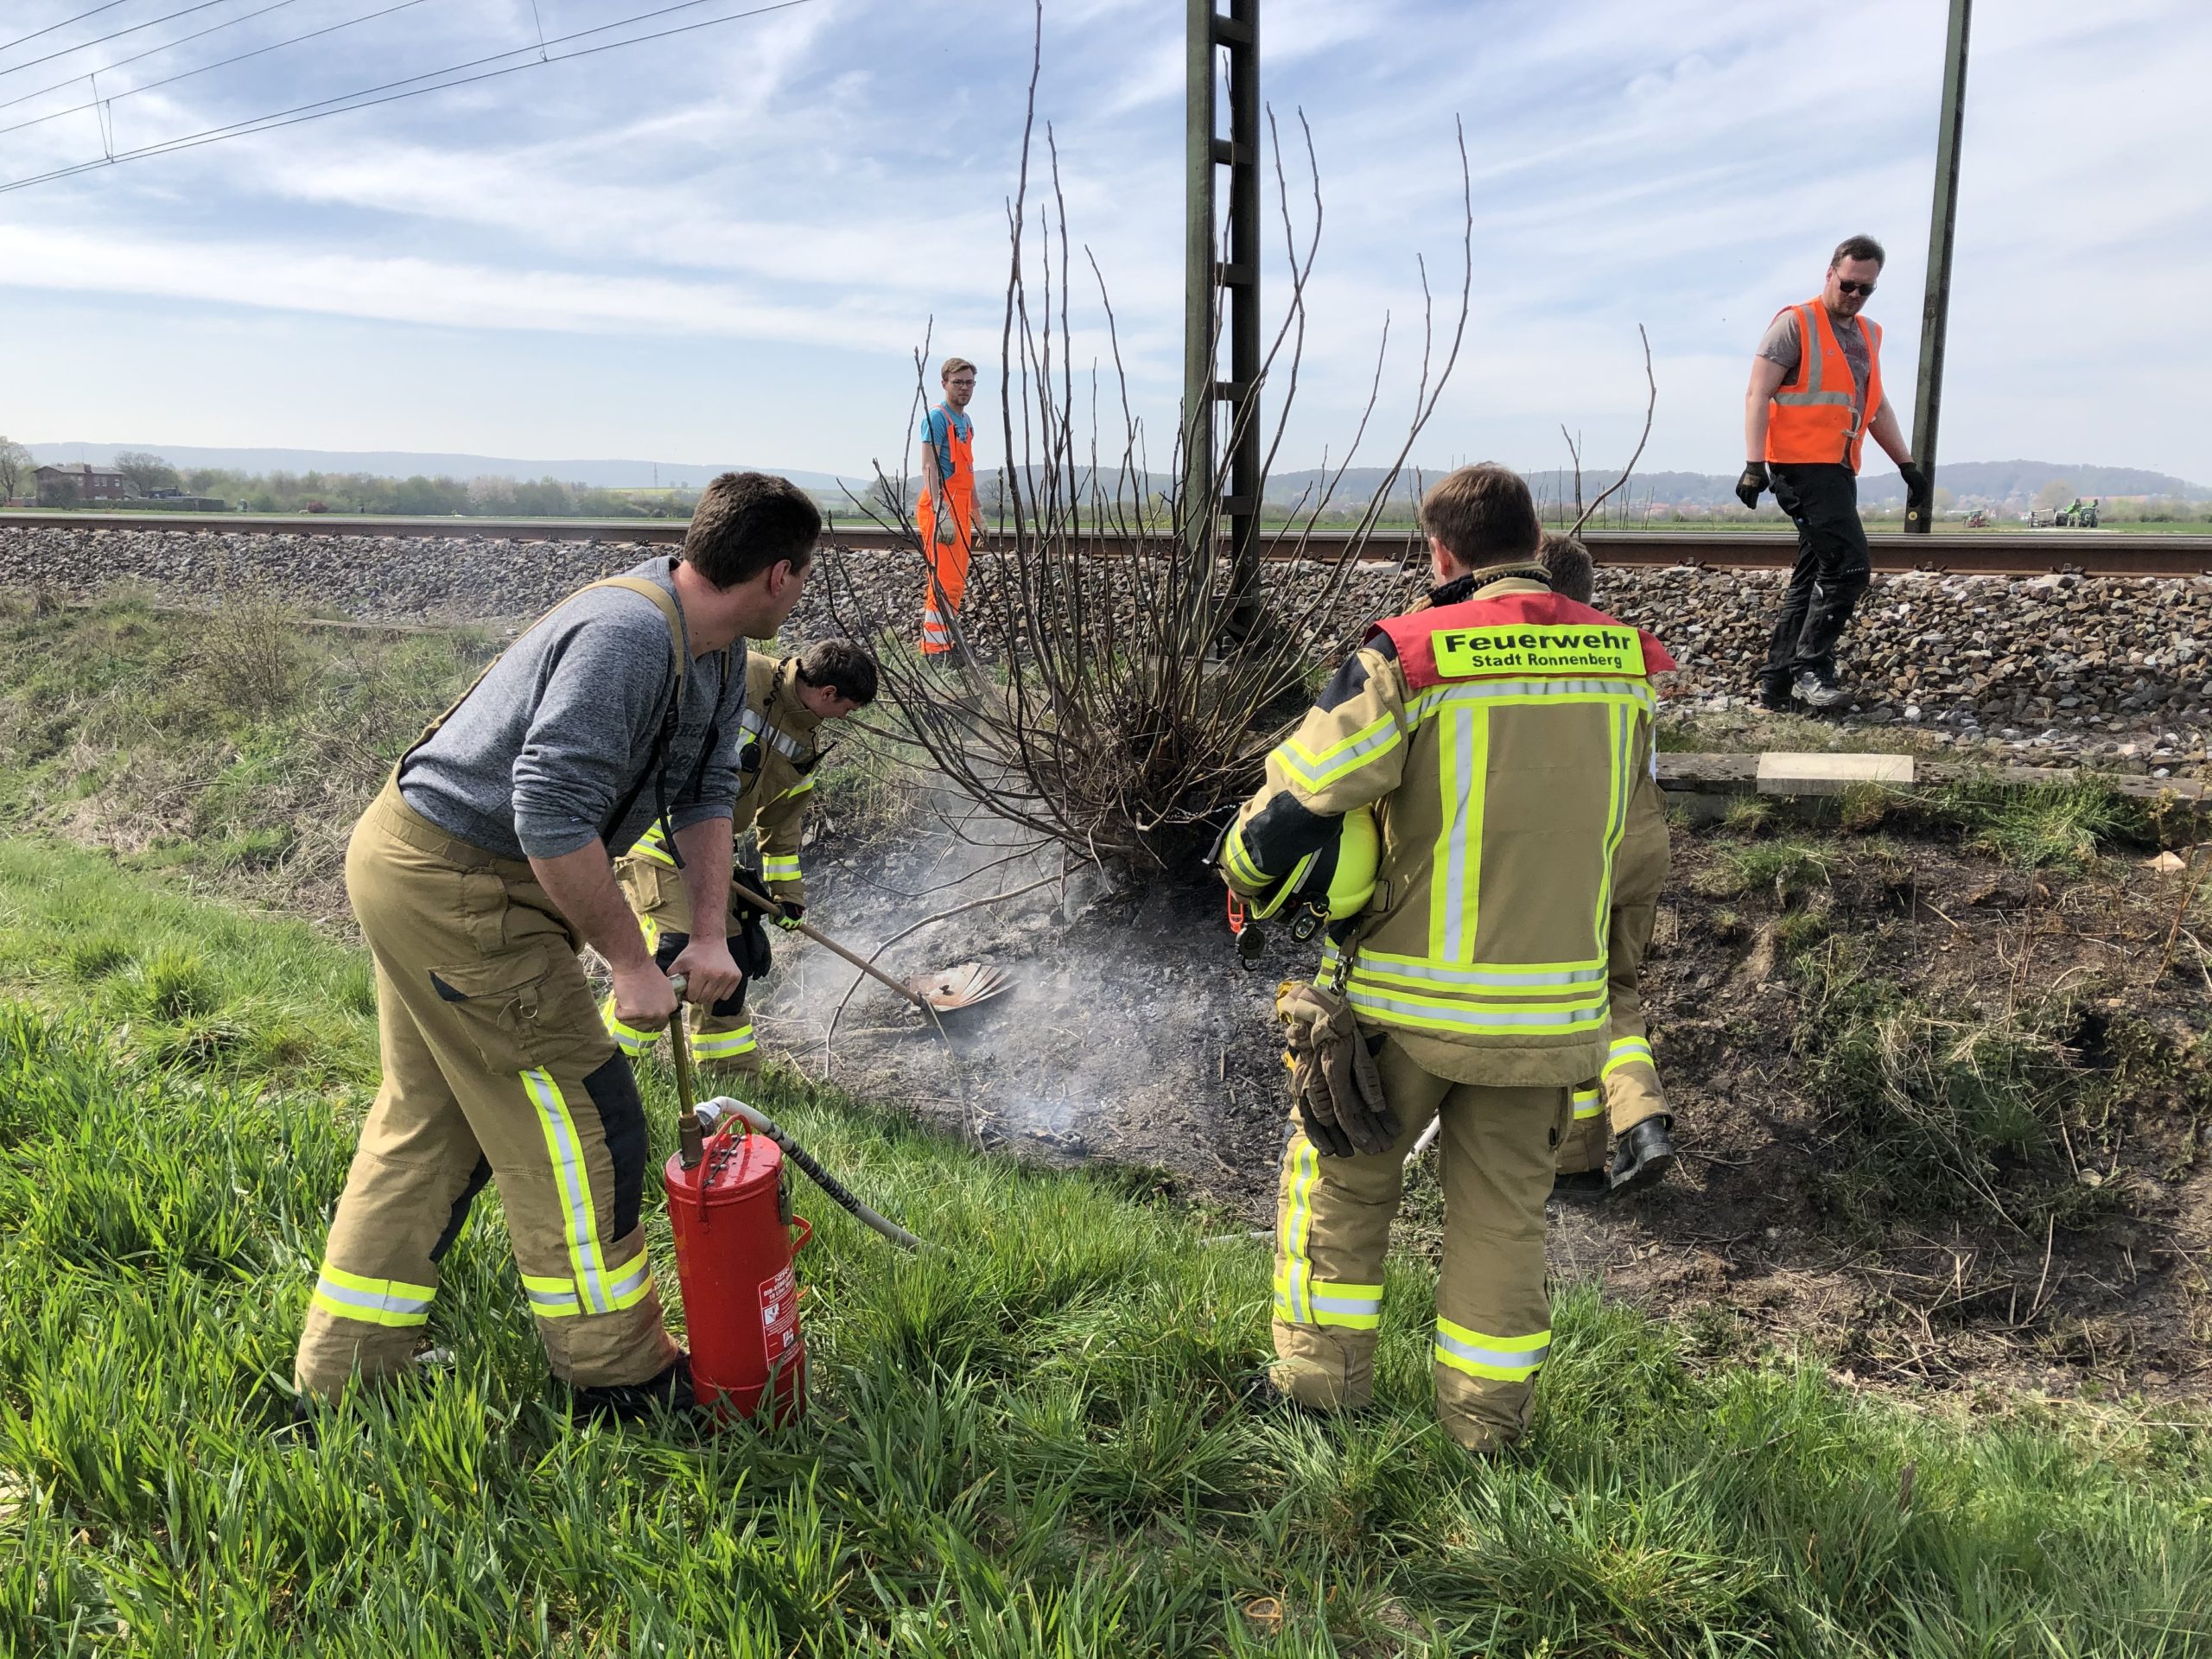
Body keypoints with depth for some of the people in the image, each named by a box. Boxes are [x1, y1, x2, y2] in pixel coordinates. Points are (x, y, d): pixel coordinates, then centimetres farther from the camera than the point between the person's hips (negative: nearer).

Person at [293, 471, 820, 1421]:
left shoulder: (714, 657, 6)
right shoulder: (628, 635, -27)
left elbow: (707, 794, 11)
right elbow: (553, 816, -32)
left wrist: (710, 933, 1)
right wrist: (630, 960, -23)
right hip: (455, 887, -11)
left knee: (430, 1122, 19)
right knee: (580, 1124, 0)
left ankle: (342, 1370, 33)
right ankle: (617, 1378, 16)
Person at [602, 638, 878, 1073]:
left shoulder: (805, 740, 9)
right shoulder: (735, 678, -19)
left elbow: (783, 820, 19)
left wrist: (787, 892, 20)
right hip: (654, 832, -8)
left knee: (734, 949, 9)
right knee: (678, 948, -18)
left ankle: (734, 1071, 25)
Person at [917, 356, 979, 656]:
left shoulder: (966, 421, 19)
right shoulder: (937, 417, -9)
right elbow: (929, 468, -17)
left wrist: (976, 515, 26)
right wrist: (941, 512, -27)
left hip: (959, 507, 9)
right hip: (942, 506, -9)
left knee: (957, 582, 11)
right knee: (946, 581, -13)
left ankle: (946, 643, 17)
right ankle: (934, 649, -11)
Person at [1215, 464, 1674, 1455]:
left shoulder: (1411, 657, -15)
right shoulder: (1623, 660, 2)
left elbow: (1300, 799, -15)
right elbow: (1641, 852, 13)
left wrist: (1248, 876, 5)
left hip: (1407, 999, -4)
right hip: (1552, 1004, 4)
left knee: (1343, 1176, 18)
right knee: (1504, 1208, 18)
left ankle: (1321, 1382, 29)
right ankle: (1488, 1420, 30)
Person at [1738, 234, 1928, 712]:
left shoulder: (1868, 335, 20)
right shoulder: (1795, 324, -4)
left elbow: (1876, 407, 28)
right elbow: (1758, 395, -10)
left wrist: (1907, 464, 24)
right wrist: (1755, 464, -20)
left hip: (1838, 470, 8)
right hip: (1802, 465, -8)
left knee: (1813, 576, 7)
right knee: (1849, 565, -16)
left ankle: (1777, 681, 11)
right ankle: (1810, 668, -8)